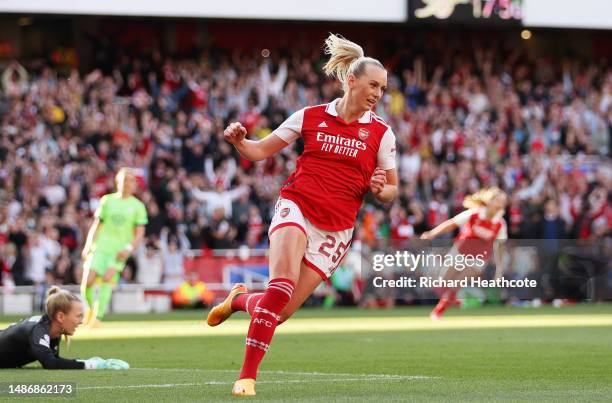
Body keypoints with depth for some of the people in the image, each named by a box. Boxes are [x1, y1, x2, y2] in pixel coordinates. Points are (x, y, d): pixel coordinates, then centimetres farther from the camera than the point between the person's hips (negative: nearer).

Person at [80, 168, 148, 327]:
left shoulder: (137, 206, 7)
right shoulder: (107, 200, 11)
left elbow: (140, 233, 5)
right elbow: (96, 225, 14)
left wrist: (129, 249, -11)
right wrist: (88, 246, 4)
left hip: (119, 251, -1)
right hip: (100, 247, 1)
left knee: (107, 278, -23)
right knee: (88, 281, -13)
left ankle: (97, 317, -21)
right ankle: (91, 307, 16)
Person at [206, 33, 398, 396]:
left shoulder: (381, 132, 4)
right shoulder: (310, 117, 3)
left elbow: (392, 189, 11)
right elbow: (261, 151, 10)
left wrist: (379, 189, -12)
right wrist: (238, 141, -12)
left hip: (336, 227, 2)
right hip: (296, 208, -2)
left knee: (280, 312, -2)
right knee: (284, 281, -29)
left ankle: (241, 299, 33)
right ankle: (248, 375, -25)